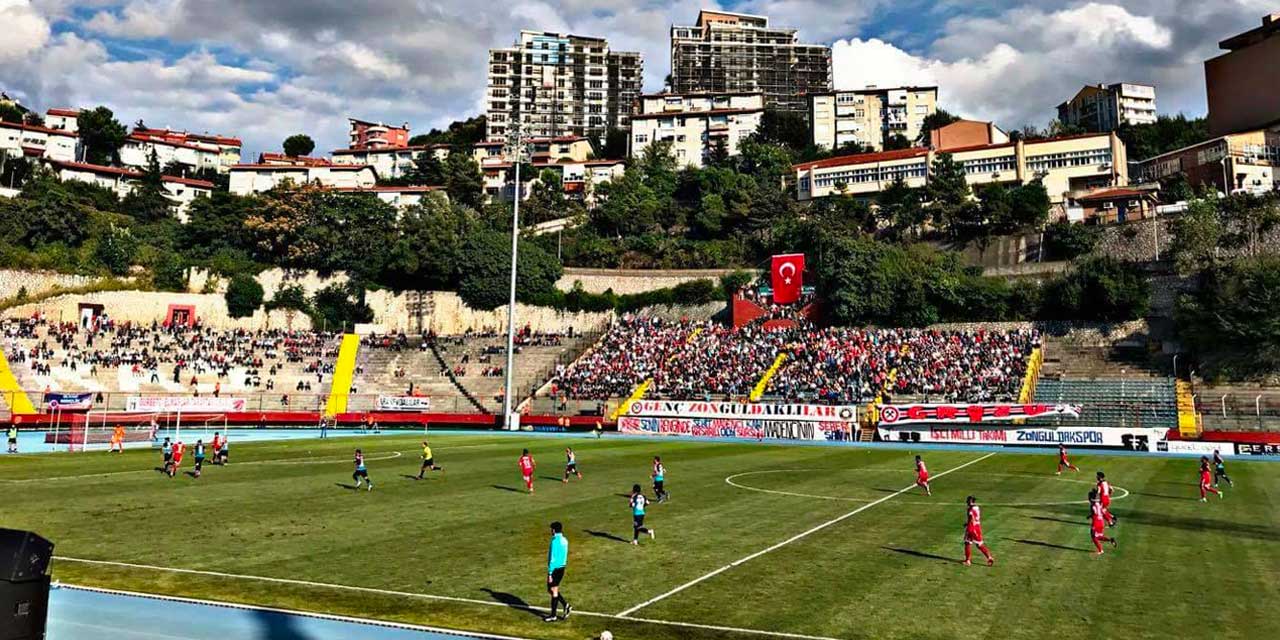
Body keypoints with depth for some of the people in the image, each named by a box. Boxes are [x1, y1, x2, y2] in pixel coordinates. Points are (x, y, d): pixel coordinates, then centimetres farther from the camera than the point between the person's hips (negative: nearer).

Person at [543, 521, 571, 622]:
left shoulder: (555, 541, -19)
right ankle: (566, 605, 13)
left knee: (554, 591, 2)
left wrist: (550, 574, -17)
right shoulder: (564, 540, 8)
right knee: (551, 589, 19)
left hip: (555, 569, -8)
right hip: (561, 568, 8)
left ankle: (553, 616, 11)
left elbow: (552, 559, -19)